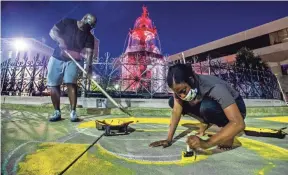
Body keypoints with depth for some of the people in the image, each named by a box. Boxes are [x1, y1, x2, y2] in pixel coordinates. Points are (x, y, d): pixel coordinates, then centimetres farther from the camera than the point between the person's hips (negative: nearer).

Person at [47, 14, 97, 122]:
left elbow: (88, 52, -15)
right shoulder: (67, 22, 4)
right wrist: (60, 40, -21)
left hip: (73, 61, -1)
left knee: (71, 83, -20)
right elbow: (53, 31, 1)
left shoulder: (89, 37, -1)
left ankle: (73, 112, -14)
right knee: (53, 85, 0)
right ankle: (57, 112, 9)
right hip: (57, 58, 2)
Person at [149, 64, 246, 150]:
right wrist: (169, 139, -25)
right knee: (172, 101, -12)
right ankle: (207, 123, 2)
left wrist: (206, 143, -51)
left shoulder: (215, 88, -37)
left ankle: (228, 132, -11)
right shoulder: (180, 85, -21)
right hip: (211, 104, 5)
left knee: (207, 106, -40)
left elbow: (239, 124, -41)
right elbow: (176, 110, -19)